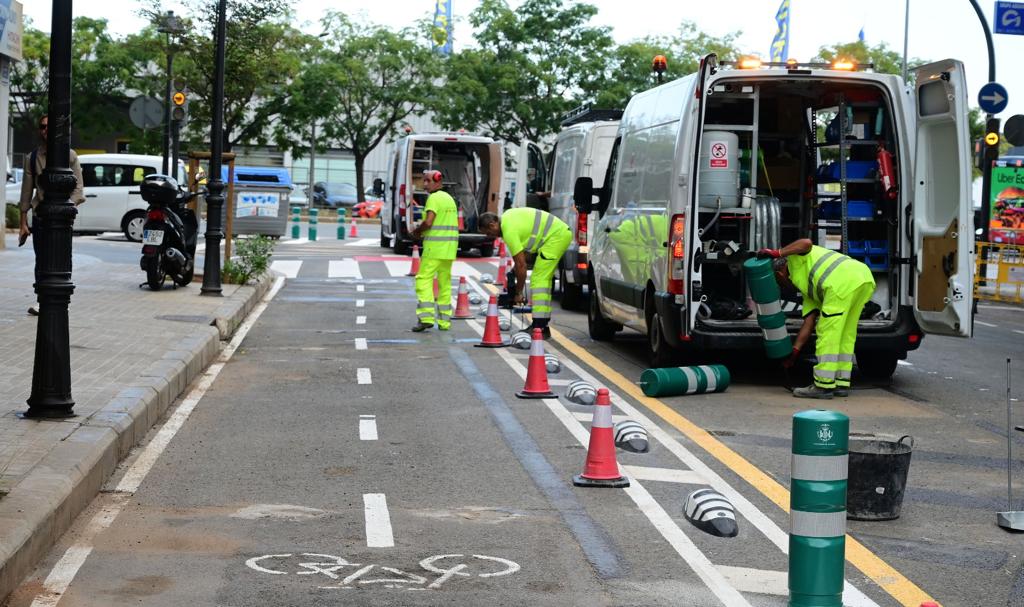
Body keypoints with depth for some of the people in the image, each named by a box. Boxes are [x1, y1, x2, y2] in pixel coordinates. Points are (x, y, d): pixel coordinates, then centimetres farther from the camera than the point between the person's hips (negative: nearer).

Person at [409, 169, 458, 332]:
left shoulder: (434, 198, -9)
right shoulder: (449, 198, 19)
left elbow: (428, 222, -20)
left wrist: (417, 231, 0)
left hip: (434, 246, -8)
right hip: (449, 248, 8)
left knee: (424, 280, -8)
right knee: (445, 283, 11)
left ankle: (426, 317, -18)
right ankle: (444, 321, 11)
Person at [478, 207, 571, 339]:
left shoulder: (509, 231, -18)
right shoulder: (506, 217, 10)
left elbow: (521, 265, -16)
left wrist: (518, 293, -7)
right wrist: (515, 268, 14)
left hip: (556, 236, -11)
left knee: (539, 279, -12)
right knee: (544, 279, 13)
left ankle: (539, 327, -16)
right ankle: (543, 325, 16)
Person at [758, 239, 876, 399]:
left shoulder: (794, 257, 20)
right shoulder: (807, 288, 35)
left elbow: (807, 243, -5)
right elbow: (809, 323, 29)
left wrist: (776, 253, 1)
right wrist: (794, 352, 28)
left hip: (843, 281, -9)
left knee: (828, 334, -1)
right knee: (845, 335, 19)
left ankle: (823, 385, 2)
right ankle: (841, 384, 21)